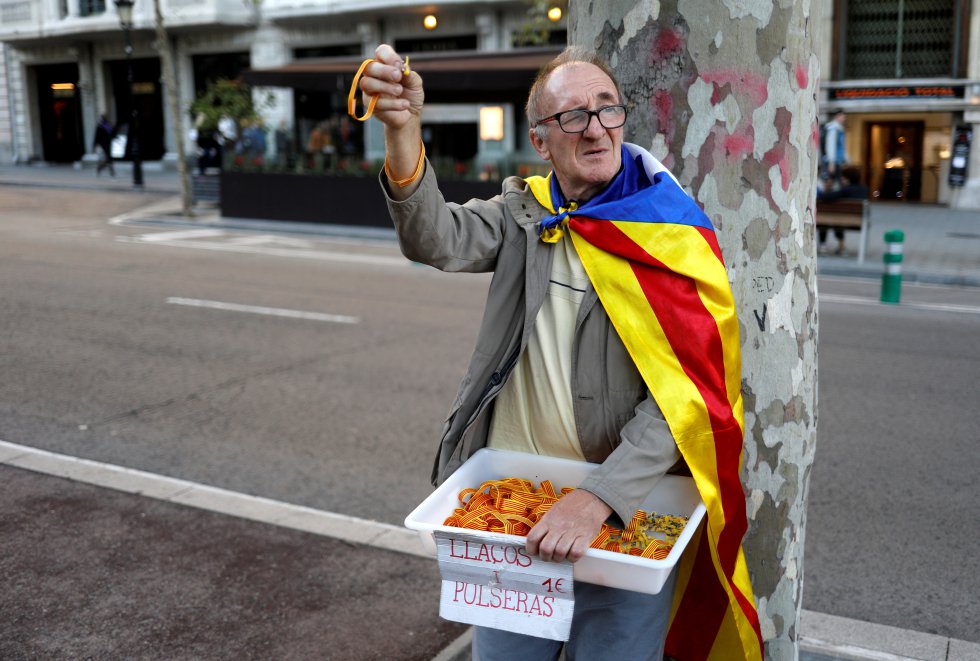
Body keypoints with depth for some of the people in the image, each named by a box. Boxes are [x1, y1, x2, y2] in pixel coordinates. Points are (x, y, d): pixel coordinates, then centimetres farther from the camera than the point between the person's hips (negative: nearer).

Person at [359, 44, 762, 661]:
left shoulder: (670, 234, -8)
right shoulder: (523, 213, 4)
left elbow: (682, 395, -16)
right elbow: (437, 240, -16)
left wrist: (598, 497, -27)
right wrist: (403, 131, -33)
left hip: (624, 510, -3)